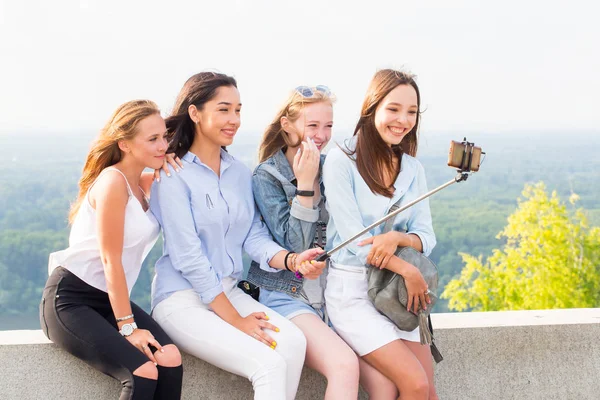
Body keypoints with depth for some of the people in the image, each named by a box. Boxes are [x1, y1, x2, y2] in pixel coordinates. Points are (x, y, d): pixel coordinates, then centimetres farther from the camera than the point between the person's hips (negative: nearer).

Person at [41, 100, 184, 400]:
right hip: (69, 300, -8)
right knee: (143, 373, -27)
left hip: (109, 299, 8)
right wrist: (127, 327, -16)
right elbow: (111, 261, -17)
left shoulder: (143, 184, 11)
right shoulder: (113, 182, -16)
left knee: (170, 360, -18)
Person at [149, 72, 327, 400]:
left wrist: (292, 261, -17)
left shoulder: (240, 173, 10)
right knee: (269, 364, -25)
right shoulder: (173, 175, -11)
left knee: (293, 342, -22)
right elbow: (188, 258, -16)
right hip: (182, 299, -6)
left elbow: (254, 237, 5)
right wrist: (236, 321, -16)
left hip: (228, 292, 6)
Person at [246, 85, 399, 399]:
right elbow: (294, 245, -13)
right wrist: (305, 183, -18)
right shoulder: (266, 177, -5)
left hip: (333, 292, 5)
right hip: (288, 296, -5)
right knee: (345, 365, -30)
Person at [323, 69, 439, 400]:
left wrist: (397, 238, -19)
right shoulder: (342, 161, -9)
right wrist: (408, 271, -15)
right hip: (352, 290, -5)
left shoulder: (412, 169, 9)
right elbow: (352, 238, -13)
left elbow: (426, 237, 3)